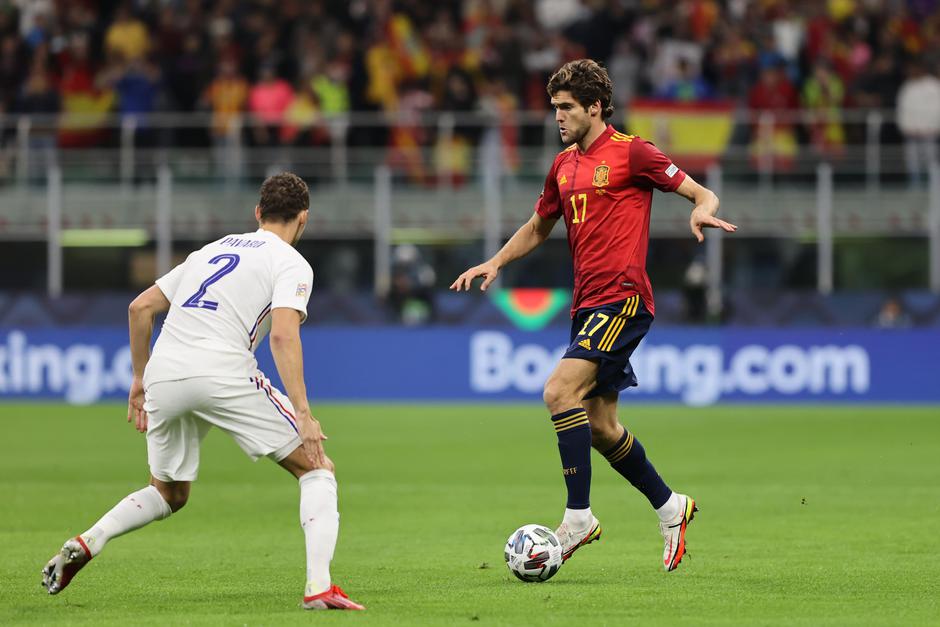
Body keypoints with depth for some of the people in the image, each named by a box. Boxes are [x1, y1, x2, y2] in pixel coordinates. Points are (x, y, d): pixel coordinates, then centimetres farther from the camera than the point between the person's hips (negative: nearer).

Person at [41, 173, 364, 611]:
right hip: (223, 374, -6)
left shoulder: (212, 250, 26)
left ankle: (87, 542, 4)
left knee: (168, 494, 27)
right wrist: (303, 416, -16)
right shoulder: (291, 264, 6)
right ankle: (319, 586, -12)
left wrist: (140, 380, 31)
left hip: (163, 377, 6)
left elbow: (140, 307, 24)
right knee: (316, 469, 4)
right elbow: (283, 336, -11)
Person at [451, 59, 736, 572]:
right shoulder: (564, 165, 16)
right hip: (587, 302, 8)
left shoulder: (630, 153, -6)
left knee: (559, 390, -22)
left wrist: (702, 210, -28)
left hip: (622, 296, -8)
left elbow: (702, 193, -5)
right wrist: (495, 263, 17)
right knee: (600, 427, 10)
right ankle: (669, 506, 28)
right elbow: (538, 227, 30)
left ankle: (578, 516, -17)